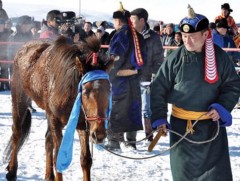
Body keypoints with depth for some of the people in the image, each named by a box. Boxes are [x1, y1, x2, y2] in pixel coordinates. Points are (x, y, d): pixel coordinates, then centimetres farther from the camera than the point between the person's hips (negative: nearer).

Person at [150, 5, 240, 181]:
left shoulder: (219, 56, -6)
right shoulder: (176, 58, -7)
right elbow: (158, 89, -2)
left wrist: (222, 108, -13)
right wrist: (159, 118, -8)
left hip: (211, 123, 0)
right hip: (181, 124, 0)